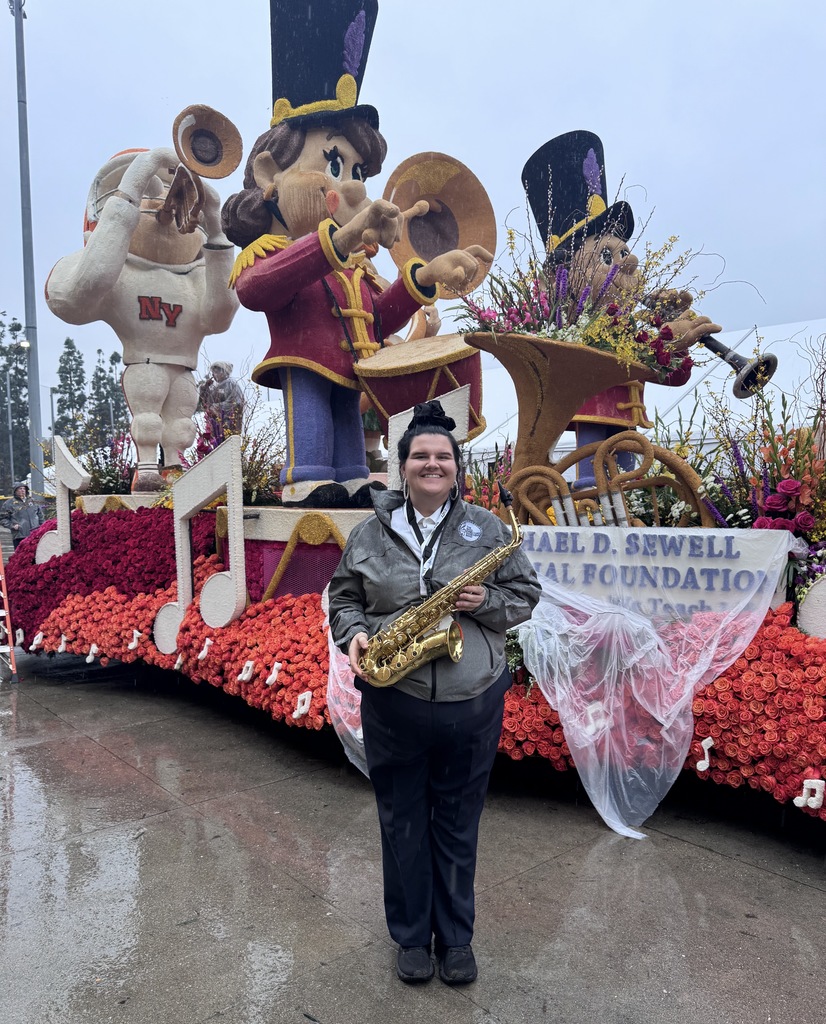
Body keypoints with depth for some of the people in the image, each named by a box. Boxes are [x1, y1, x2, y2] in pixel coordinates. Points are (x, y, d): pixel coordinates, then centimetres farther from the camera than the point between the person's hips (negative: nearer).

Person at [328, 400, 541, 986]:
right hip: (393, 702, 1)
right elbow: (344, 599, 9)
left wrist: (486, 603, -14)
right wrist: (354, 636, -11)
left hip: (471, 702, 0)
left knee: (458, 825, 15)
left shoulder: (487, 529, 1)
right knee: (403, 822, 15)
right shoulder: (370, 535, 2)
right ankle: (411, 936, 37)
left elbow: (526, 594, 5)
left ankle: (456, 937, 37)